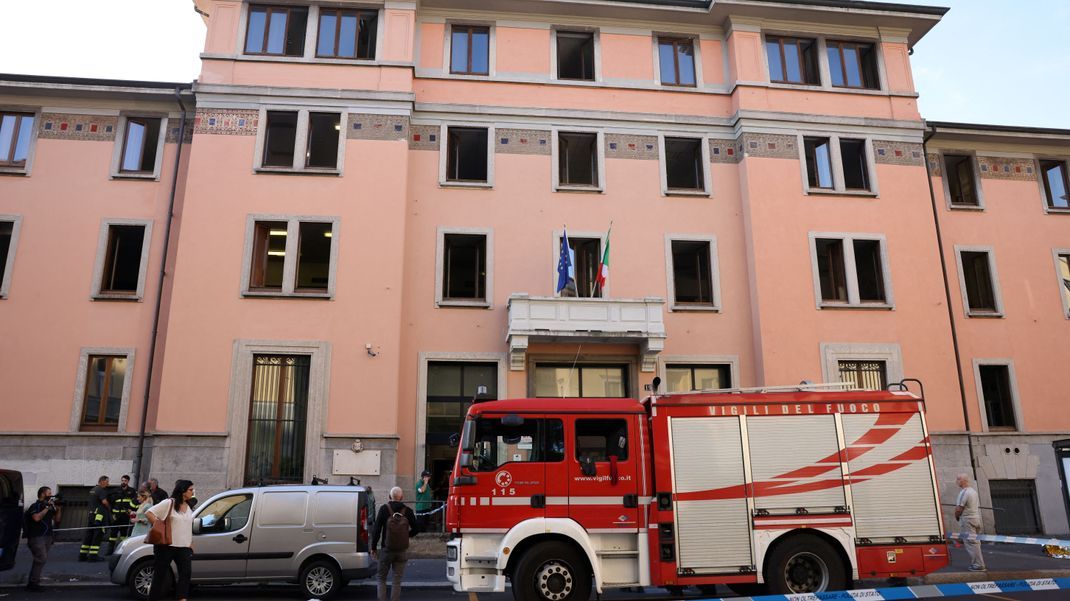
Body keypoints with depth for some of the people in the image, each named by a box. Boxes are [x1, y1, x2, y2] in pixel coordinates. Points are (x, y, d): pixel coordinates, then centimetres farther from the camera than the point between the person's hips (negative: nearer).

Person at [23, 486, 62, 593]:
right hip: (36, 537, -7)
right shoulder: (35, 506, -7)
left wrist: (58, 508, 1)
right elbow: (37, 518, -26)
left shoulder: (49, 506, 13)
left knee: (41, 559, 8)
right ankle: (33, 583, -9)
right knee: (42, 559, -15)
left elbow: (56, 519, 13)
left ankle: (32, 583, 15)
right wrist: (47, 508, -20)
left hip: (47, 537, 7)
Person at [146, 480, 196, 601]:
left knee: (185, 573, -5)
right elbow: (149, 513, -13)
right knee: (160, 573, 6)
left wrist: (191, 544, 17)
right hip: (166, 545, -6)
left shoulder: (189, 507, 13)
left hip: (184, 547, 6)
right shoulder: (169, 503, -9)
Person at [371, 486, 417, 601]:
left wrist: (373, 547, -1)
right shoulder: (407, 511, -4)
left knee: (381, 578, 12)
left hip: (387, 550, -1)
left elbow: (376, 529, -10)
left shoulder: (384, 509, -8)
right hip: (402, 551, 1)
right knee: (397, 581, 10)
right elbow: (415, 529, 1)